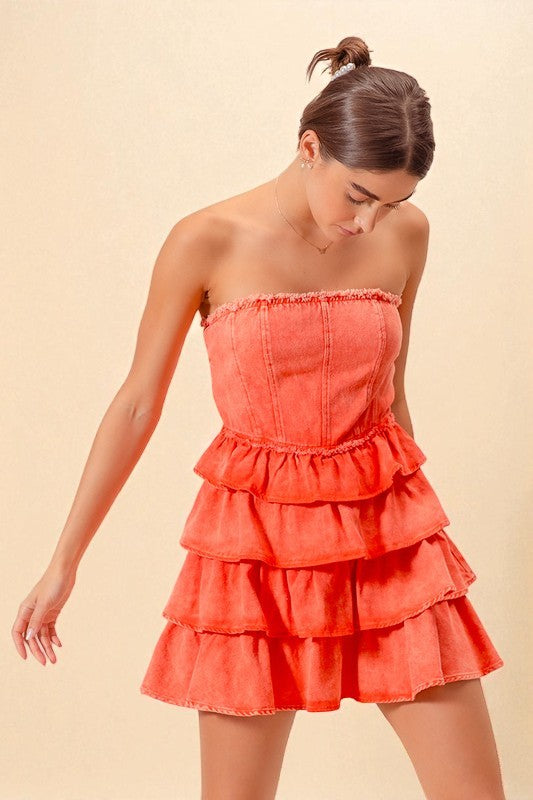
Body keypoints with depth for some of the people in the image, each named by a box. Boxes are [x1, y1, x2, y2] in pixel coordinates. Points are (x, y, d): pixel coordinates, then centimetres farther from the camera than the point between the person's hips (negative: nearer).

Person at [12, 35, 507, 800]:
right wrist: (64, 563, 1)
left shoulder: (405, 234, 0)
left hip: (387, 535, 3)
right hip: (256, 539, -2)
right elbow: (137, 406, -3)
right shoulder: (208, 242, -10)